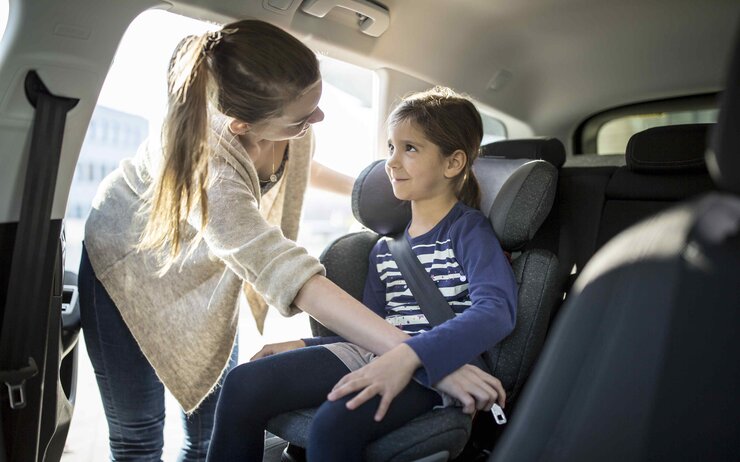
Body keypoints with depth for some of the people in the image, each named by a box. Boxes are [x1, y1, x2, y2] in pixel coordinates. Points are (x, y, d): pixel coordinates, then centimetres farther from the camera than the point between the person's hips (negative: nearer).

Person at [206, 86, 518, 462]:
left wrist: (409, 355, -33)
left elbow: (496, 310, -22)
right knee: (243, 384, -11)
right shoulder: (385, 247, 17)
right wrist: (302, 346, 7)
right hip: (379, 354, 7)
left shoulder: (469, 230, -3)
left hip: (434, 367, -6)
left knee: (336, 423, -35)